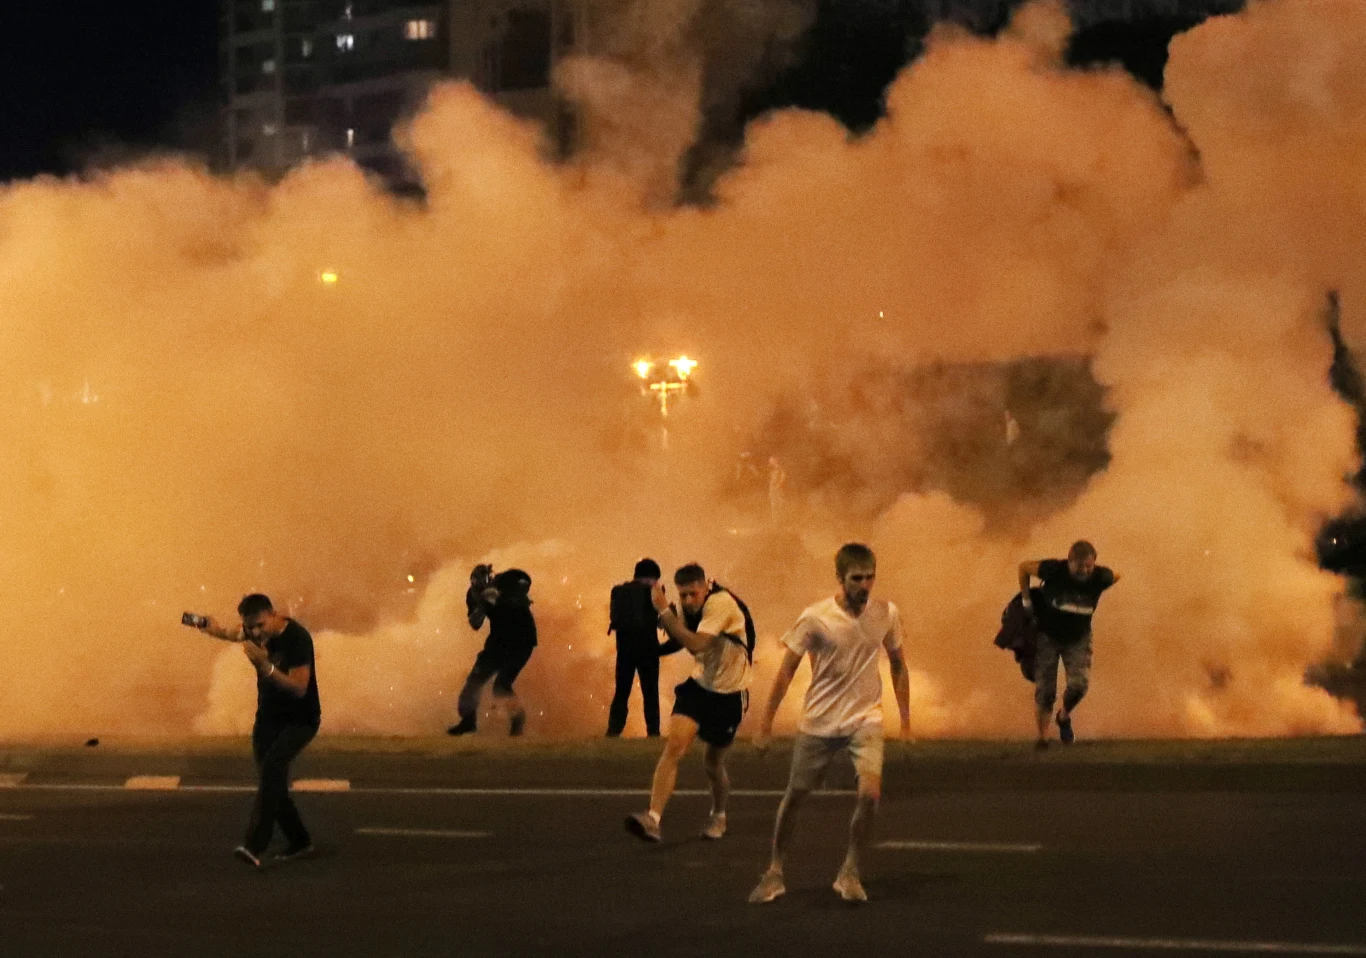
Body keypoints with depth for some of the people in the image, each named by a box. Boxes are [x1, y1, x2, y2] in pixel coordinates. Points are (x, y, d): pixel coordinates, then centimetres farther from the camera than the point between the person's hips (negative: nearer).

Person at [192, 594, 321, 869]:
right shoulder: (258, 632, -3)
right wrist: (216, 630, 2)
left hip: (299, 720, -8)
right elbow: (236, 635, 24)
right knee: (272, 782, 7)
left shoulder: (297, 638, -24)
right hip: (268, 717, 8)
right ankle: (299, 842, 25)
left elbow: (299, 688, -30)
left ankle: (255, 845, -37)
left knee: (272, 766, -29)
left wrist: (265, 666, -38)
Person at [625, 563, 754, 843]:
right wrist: (665, 616, -8)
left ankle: (718, 816, 40)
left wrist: (664, 611, -34)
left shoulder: (721, 604, -25)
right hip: (699, 685, 5)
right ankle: (653, 818, -26)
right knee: (674, 746, -17)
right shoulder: (690, 607, -2)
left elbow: (696, 644, -35)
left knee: (713, 762, 11)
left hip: (728, 695, -5)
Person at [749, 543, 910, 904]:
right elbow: (786, 671, -5)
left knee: (870, 792, -19)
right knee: (794, 796, 7)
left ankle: (850, 873, 1)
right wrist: (766, 723, -3)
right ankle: (774, 873, 27)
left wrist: (905, 720, 12)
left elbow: (898, 665, 12)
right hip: (818, 722, -1)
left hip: (866, 720, 1)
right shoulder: (815, 618, -12)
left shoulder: (887, 615, -4)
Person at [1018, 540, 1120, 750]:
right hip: (1047, 636, -1)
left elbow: (1115, 577, 6)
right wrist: (1026, 599, -8)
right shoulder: (1054, 570, -25)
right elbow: (1024, 567, -8)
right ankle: (1042, 737, 12)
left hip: (1078, 638, 1)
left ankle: (1064, 717, 14)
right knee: (1044, 690, -4)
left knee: (1079, 684, -17)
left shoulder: (1100, 577, -20)